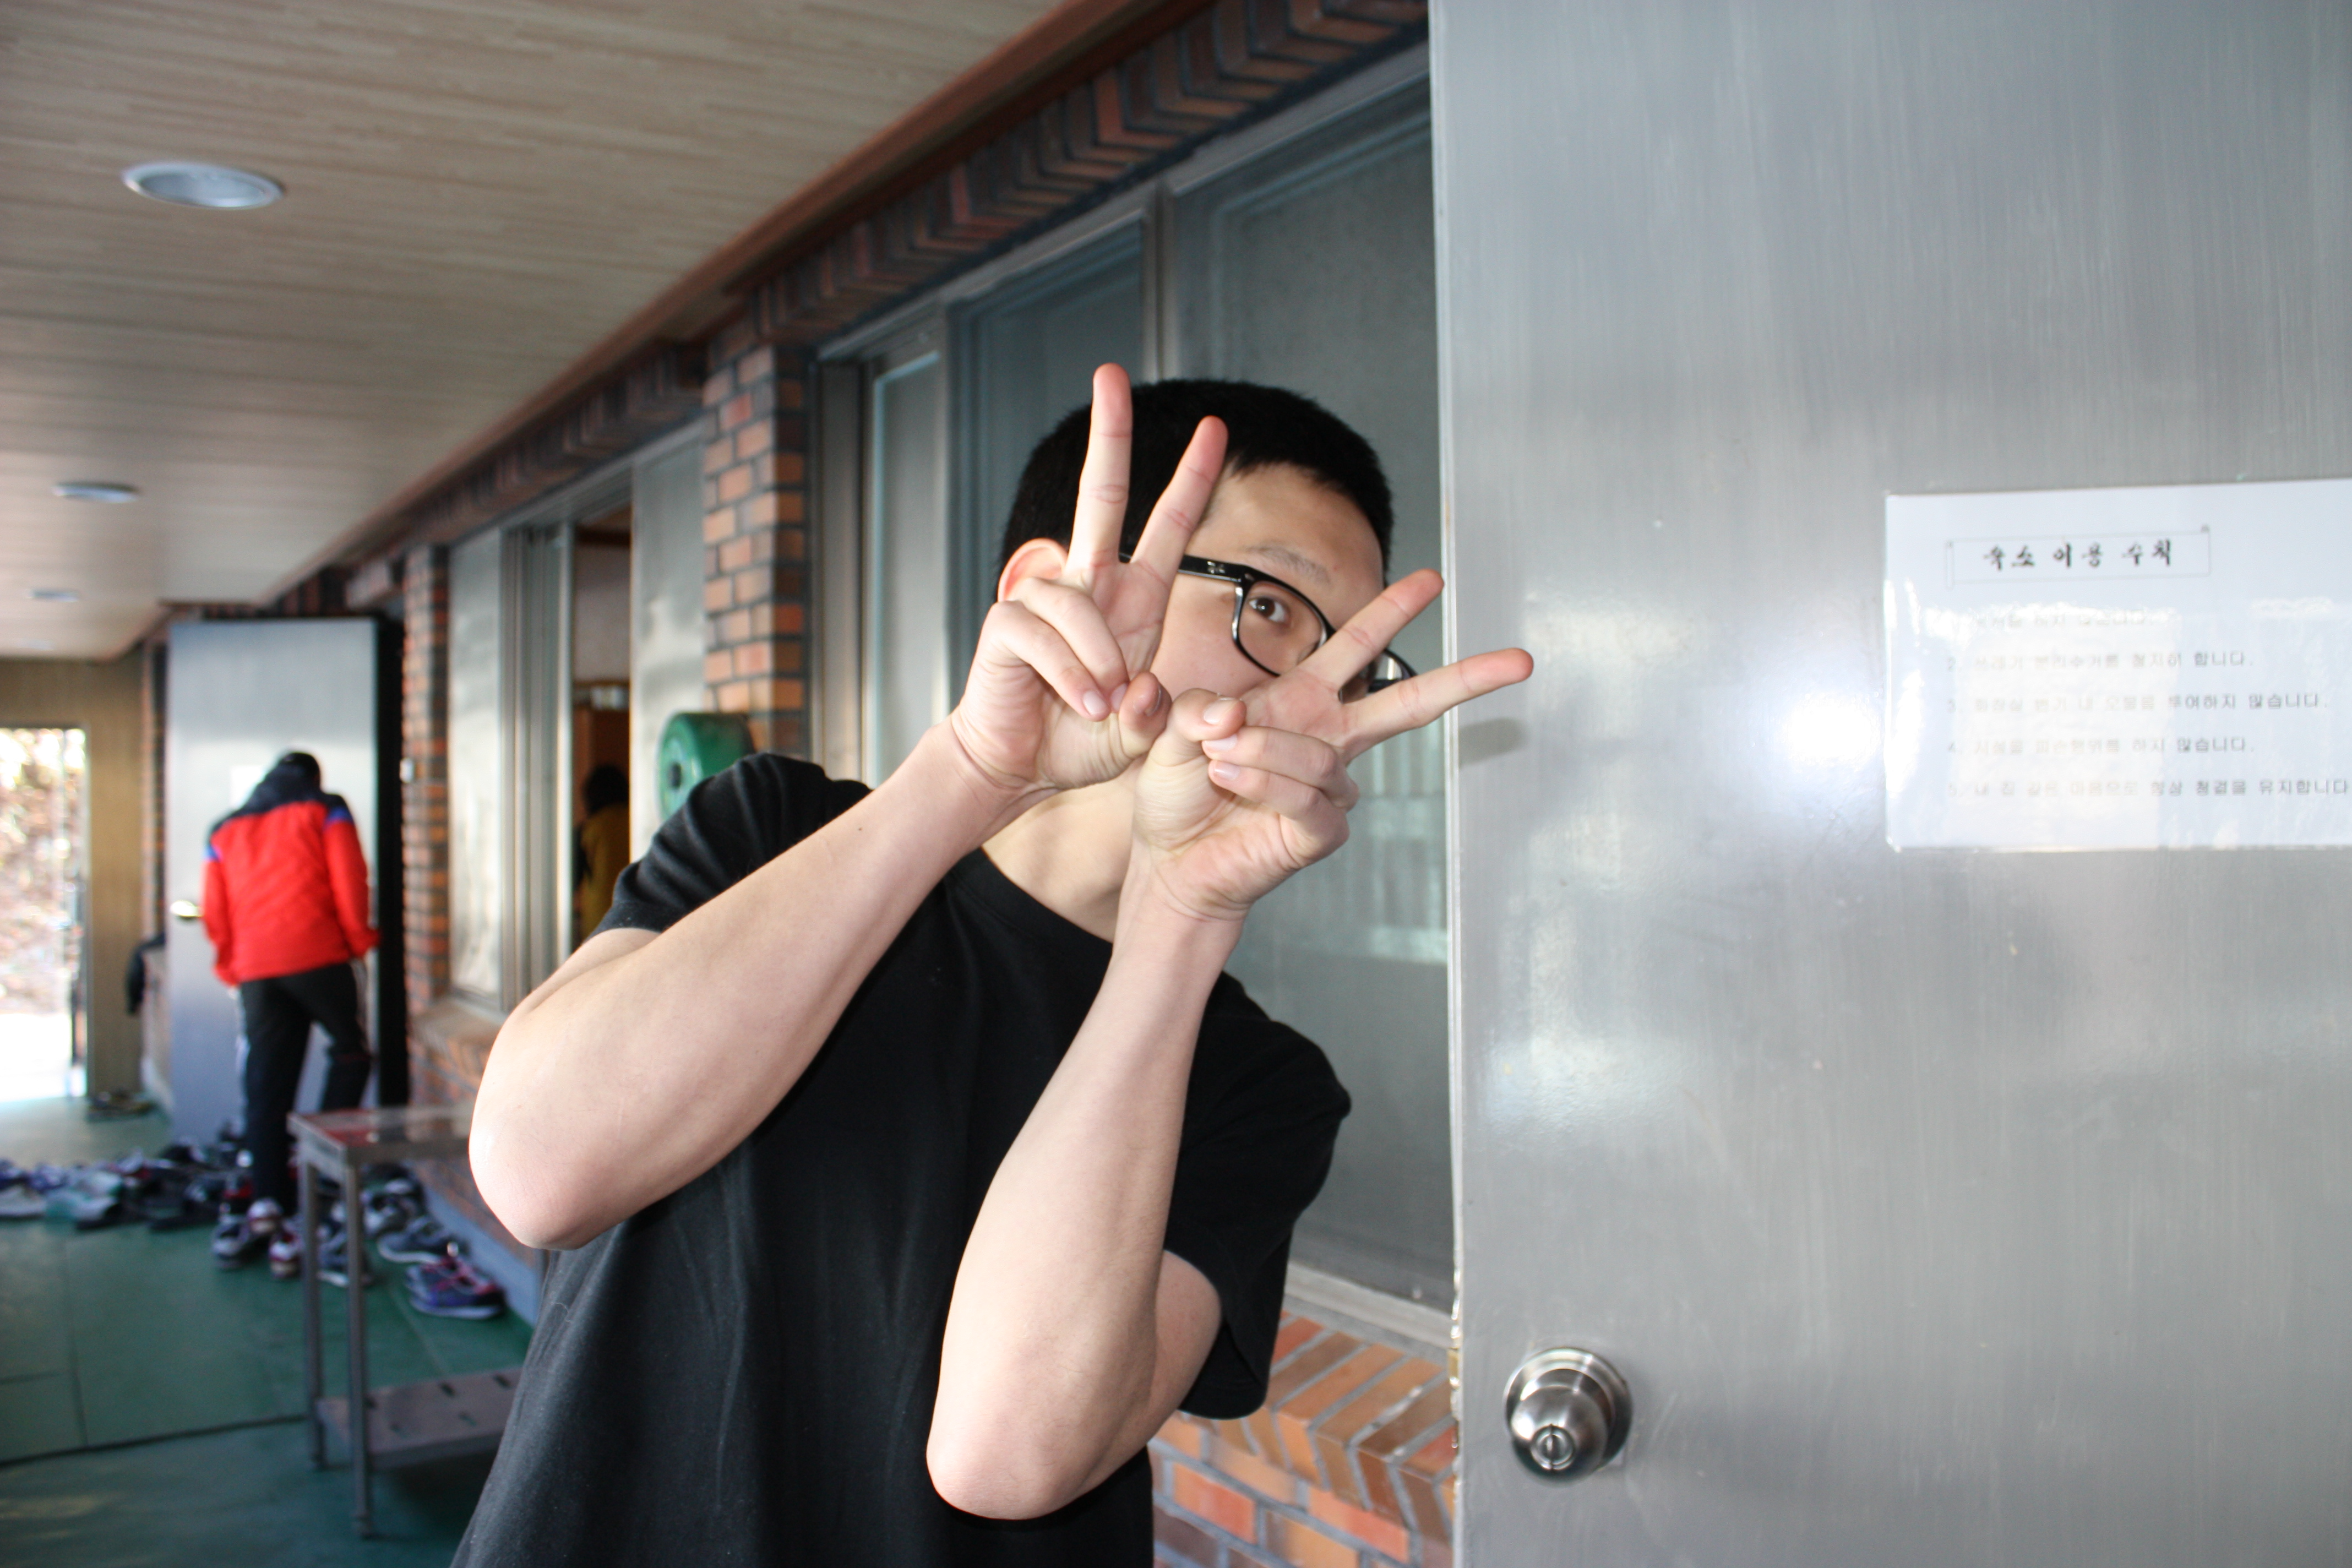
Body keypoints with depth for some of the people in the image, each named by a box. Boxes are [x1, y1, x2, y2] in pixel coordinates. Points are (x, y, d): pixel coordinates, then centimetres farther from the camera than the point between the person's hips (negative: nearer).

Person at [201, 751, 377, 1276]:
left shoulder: (224, 832, 22)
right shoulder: (325, 811, 10)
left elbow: (214, 915, 14)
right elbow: (349, 883, -2)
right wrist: (358, 939, 9)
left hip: (254, 969, 4)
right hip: (317, 956, -4)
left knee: (265, 1091, 4)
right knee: (350, 1051, 13)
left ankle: (268, 1205, -3)